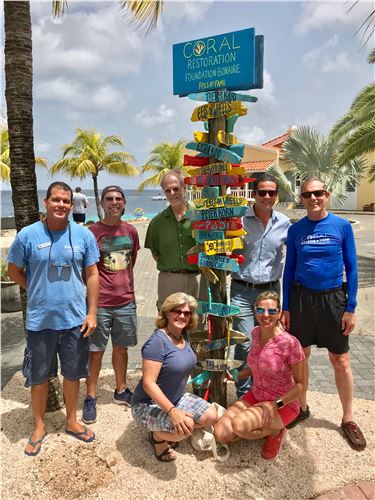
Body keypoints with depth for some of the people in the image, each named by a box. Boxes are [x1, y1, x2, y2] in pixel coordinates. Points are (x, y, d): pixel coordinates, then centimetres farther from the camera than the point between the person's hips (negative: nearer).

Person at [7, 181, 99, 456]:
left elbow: (92, 275, 1)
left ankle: (72, 421, 38)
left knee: (73, 374, 16)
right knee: (39, 377, 14)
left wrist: (92, 312, -3)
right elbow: (14, 271, 6)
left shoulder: (84, 235, -3)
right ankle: (39, 426, 36)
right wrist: (39, 291, 0)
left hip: (75, 320, 1)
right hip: (40, 320, -1)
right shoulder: (28, 235, -7)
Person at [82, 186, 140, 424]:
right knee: (96, 351, 8)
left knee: (121, 348, 18)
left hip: (126, 301, 4)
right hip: (100, 303, -4)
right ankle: (91, 397, 26)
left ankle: (121, 390, 36)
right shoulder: (92, 232, -9)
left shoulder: (131, 231, 4)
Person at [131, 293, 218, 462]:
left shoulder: (183, 335, -2)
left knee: (211, 416, -4)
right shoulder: (157, 341, -26)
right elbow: (148, 384, -29)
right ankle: (158, 436, 2)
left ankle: (166, 431, 13)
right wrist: (172, 411, -34)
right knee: (185, 426, -31)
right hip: (149, 404, -8)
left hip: (176, 397, 8)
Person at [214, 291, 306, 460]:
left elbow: (301, 384, -14)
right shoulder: (256, 333, -4)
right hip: (255, 396, 6)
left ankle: (275, 431, 0)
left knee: (239, 424, -31)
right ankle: (262, 427, 13)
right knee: (220, 434, -11)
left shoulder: (290, 343, -23)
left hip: (283, 404, -6)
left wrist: (276, 404, -23)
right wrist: (237, 375, 3)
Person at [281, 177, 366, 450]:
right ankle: (302, 407, 33)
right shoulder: (296, 229, 0)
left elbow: (351, 268, -1)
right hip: (301, 298, 2)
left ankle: (348, 418, 27)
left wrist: (350, 308, -4)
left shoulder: (342, 226, -4)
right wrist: (286, 307, 2)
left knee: (341, 361, 8)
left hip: (333, 299, -1)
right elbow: (289, 269, 4)